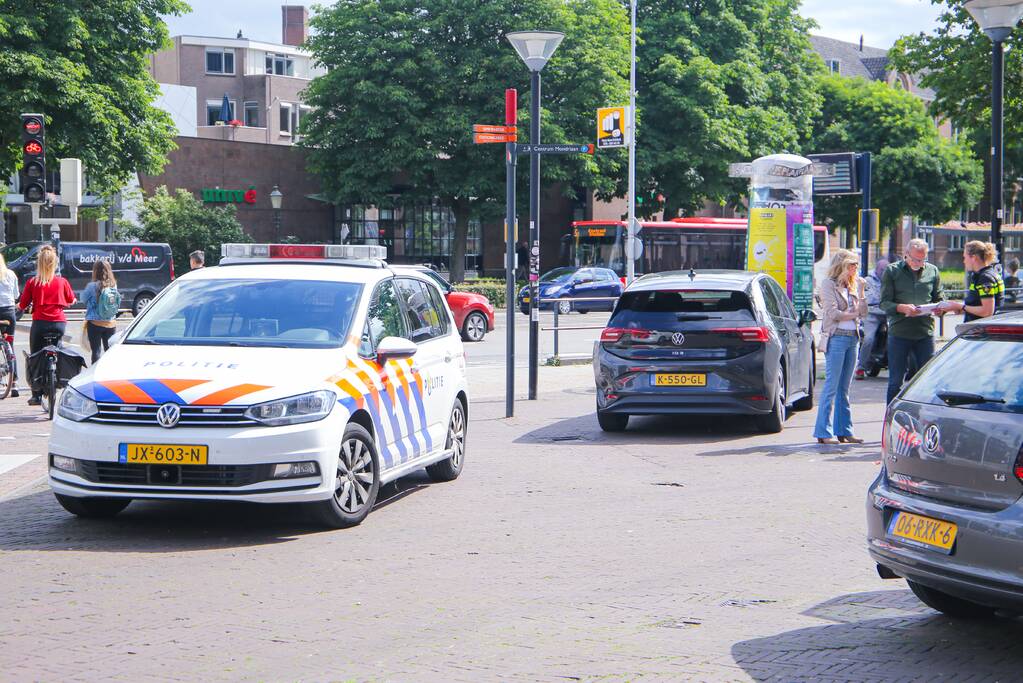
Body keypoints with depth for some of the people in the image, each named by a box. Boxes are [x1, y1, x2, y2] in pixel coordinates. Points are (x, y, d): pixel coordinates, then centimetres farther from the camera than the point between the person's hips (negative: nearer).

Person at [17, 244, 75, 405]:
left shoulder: (32, 282, -4)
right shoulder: (62, 282, 0)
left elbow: (22, 305, 2)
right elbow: (71, 301, 15)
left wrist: (19, 305, 25)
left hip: (40, 323, -1)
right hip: (59, 323, 1)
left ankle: (36, 396, 4)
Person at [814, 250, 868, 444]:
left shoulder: (852, 286, 17)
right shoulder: (828, 285, -3)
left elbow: (863, 313, 10)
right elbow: (833, 313, -12)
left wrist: (861, 291, 3)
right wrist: (853, 314, 0)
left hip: (852, 338, 7)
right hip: (836, 338, -7)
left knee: (844, 388, 9)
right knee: (832, 386, -8)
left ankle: (844, 431, 11)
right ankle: (823, 432, -7)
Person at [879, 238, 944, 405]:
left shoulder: (932, 271, 11)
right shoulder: (892, 271, 2)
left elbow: (939, 298, 14)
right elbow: (884, 303, -3)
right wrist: (902, 308, -22)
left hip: (925, 332, 2)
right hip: (899, 333, -2)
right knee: (895, 382, 3)